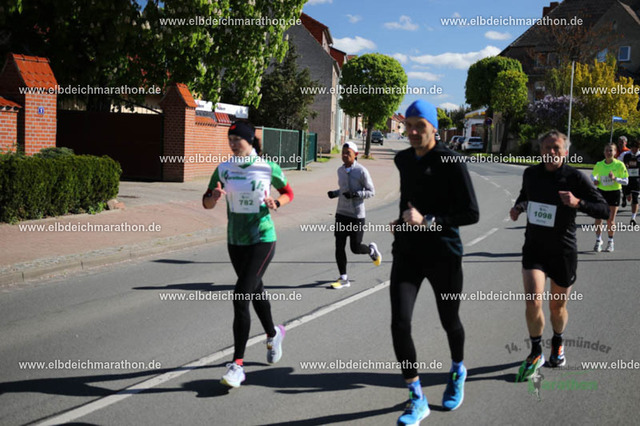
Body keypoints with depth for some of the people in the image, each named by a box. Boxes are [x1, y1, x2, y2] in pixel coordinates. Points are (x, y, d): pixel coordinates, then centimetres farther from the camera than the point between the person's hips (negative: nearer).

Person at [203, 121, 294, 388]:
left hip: (262, 239, -5)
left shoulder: (268, 168, -9)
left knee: (241, 296, -15)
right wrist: (215, 196, -19)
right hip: (235, 239, 5)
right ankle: (273, 334, 48)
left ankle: (237, 364, -10)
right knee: (254, 290, 20)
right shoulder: (223, 169, 0)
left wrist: (276, 203, -14)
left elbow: (288, 192, 7)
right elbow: (207, 204, 4)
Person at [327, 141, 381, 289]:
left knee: (355, 248, 1)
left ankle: (371, 249, 35)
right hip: (341, 213, 6)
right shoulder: (340, 170, 8)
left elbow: (371, 191, -8)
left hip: (356, 215, -5)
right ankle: (343, 278, 9)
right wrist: (335, 193, 0)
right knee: (339, 246, 0)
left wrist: (355, 194, -24)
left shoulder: (361, 171, -12)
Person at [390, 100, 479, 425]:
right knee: (399, 324, -10)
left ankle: (458, 371, 48)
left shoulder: (450, 162, -12)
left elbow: (471, 213, -15)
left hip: (443, 252, -4)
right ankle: (417, 400, 6)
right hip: (407, 251, 4)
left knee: (449, 321, 15)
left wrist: (427, 221, -22)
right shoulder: (403, 160, 7)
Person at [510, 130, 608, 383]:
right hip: (534, 248, 2)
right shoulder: (530, 174, 1)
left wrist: (578, 203, -27)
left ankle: (557, 344, 44)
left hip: (563, 252, -1)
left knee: (558, 306, 13)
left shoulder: (575, 178, -10)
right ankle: (536, 354, 7)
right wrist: (519, 206, 1)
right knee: (533, 301, -15)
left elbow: (604, 210, -9)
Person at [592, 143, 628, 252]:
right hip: (601, 192, 2)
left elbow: (626, 181, -6)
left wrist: (615, 178, -24)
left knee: (610, 220, 2)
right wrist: (595, 180, -3)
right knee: (598, 218, -3)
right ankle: (598, 241, 10)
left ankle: (610, 242, 18)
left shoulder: (619, 165, -7)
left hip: (614, 193, -2)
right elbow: (593, 175, 19)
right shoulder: (599, 165, 0)